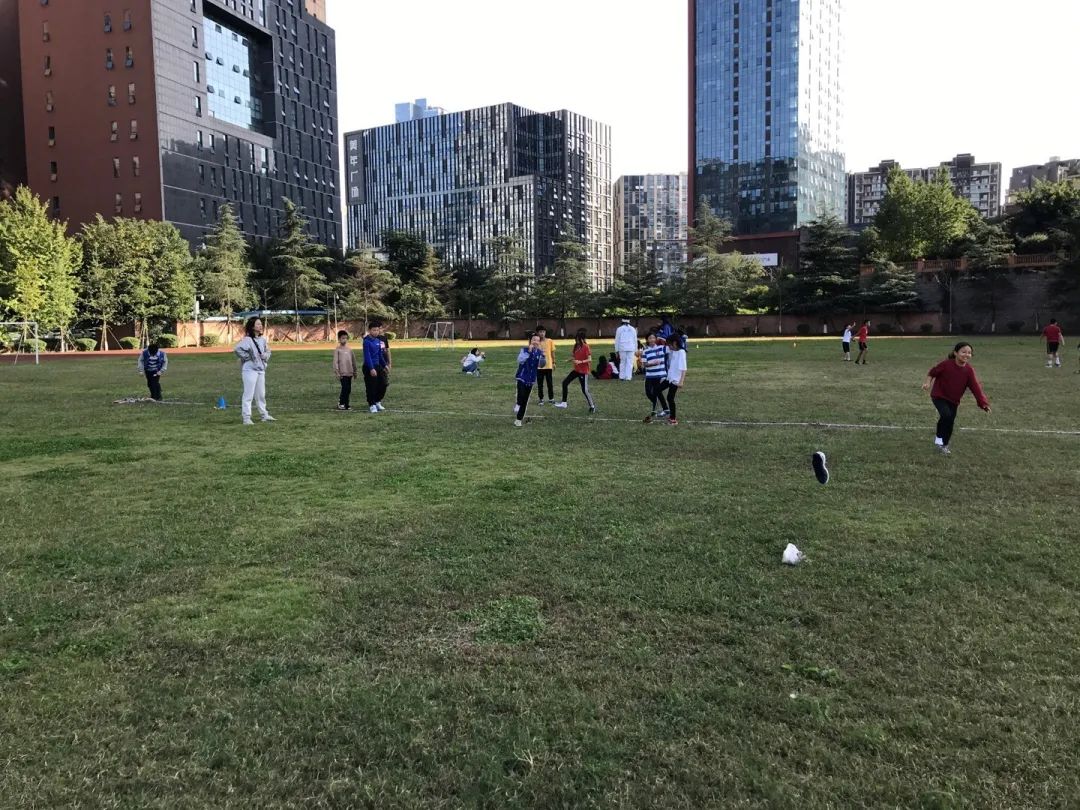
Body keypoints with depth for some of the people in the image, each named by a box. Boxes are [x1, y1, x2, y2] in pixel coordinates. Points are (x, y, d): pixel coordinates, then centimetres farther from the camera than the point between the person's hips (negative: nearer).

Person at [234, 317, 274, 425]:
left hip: (261, 369, 8)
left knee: (261, 394, 16)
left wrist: (266, 355, -1)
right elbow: (237, 350, -26)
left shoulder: (263, 339, 10)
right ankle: (246, 417, -2)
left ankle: (264, 415, 25)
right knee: (248, 394, -5)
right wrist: (247, 357, -17)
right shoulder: (248, 340, -14)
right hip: (250, 369, -8)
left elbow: (267, 351, 21)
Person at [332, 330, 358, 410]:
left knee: (348, 390, 5)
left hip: (349, 373, 5)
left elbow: (353, 361, 16)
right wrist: (337, 372, -12)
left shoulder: (349, 349, 11)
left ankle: (346, 405, 13)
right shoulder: (337, 349, -2)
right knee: (345, 388, -10)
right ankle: (340, 404, 3)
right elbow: (335, 361, -6)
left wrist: (354, 372, 15)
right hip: (342, 373, -5)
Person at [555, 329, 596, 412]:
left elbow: (590, 359, -21)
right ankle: (564, 403, 12)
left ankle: (592, 406, 11)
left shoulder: (586, 347, -16)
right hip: (576, 370, 8)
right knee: (565, 383, 4)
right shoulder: (576, 346, 5)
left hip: (583, 371, -8)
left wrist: (581, 362, -32)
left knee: (585, 390, -5)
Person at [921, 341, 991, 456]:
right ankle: (939, 438, -5)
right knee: (947, 415, -27)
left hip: (954, 400, 4)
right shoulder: (946, 364, -21)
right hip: (939, 396, -4)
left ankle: (944, 445, 31)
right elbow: (932, 372, -4)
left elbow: (976, 387, -17)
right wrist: (928, 382, -17)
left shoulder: (969, 370, -13)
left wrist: (984, 403, -25)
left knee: (950, 422, 8)